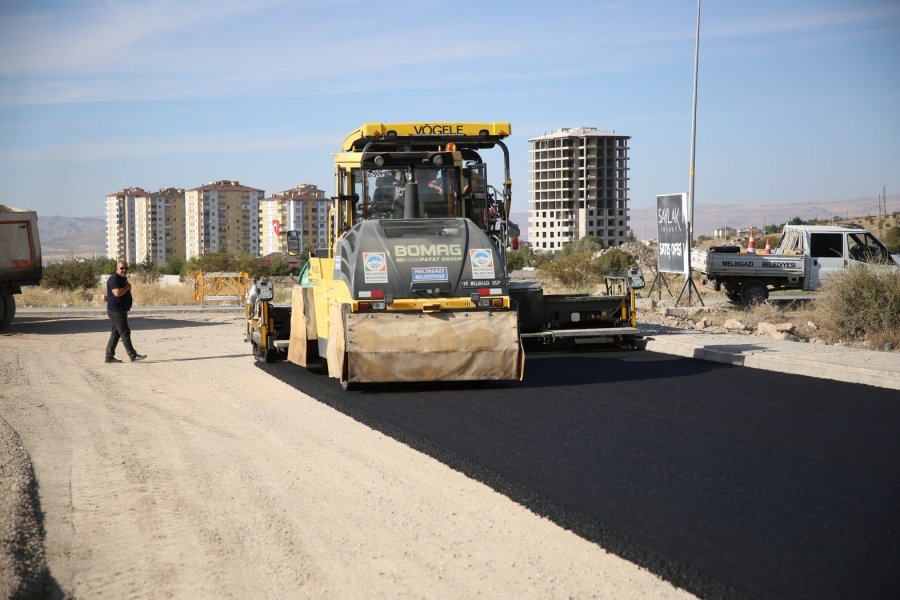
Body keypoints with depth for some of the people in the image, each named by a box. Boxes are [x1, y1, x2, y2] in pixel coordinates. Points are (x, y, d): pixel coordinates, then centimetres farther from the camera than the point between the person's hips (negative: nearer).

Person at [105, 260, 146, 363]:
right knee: (125, 332, -10)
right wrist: (127, 287, -14)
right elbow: (117, 293, -27)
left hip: (122, 310, 10)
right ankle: (132, 355, -10)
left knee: (115, 333, 10)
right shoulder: (114, 279, -14)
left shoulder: (123, 279, 17)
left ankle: (109, 356, 13)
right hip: (116, 311, -10)